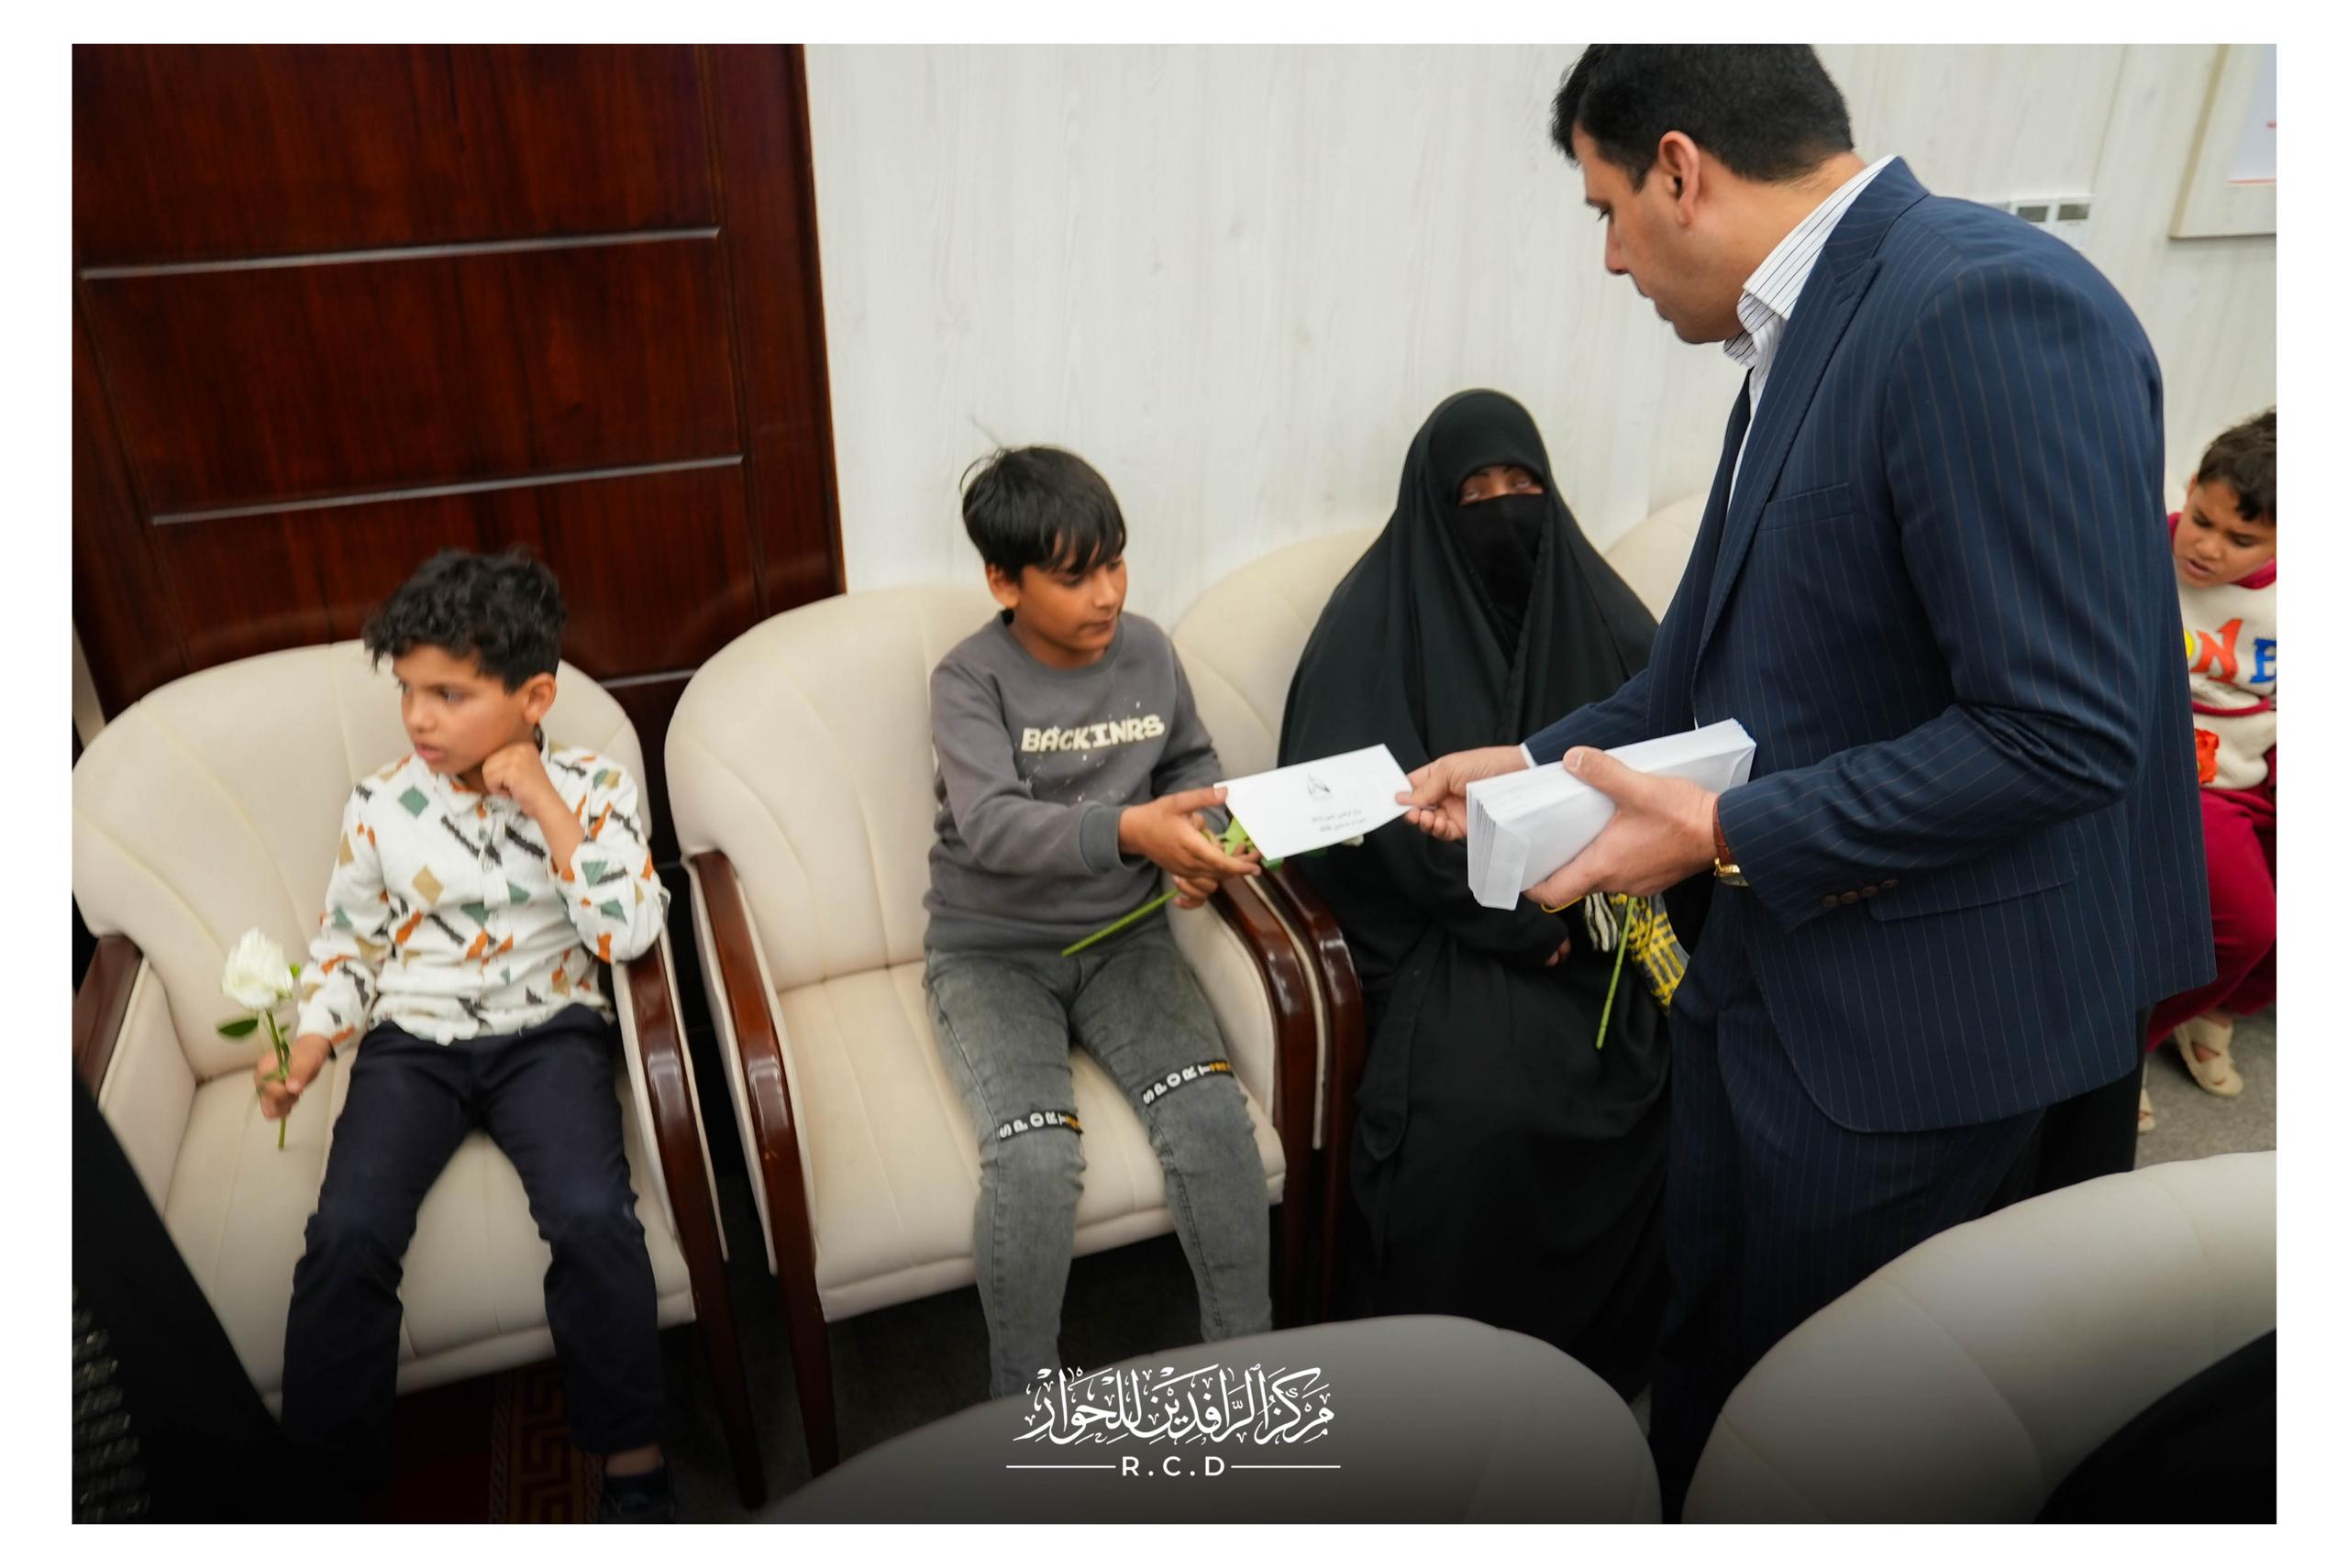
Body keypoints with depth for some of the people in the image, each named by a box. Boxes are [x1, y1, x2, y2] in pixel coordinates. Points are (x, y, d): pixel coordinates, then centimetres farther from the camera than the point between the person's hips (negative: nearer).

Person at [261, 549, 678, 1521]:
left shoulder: (591, 788, -5)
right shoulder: (379, 806, 0)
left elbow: (628, 934, -15)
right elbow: (346, 946, 10)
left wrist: (545, 805, -19)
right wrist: (303, 1053, -7)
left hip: (546, 1031, -2)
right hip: (412, 1040, 2)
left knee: (592, 1215, -26)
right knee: (346, 1237, -21)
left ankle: (632, 1457, -6)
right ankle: (330, 1478, -1)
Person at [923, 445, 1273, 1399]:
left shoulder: (1147, 651, 0)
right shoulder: (969, 681, -13)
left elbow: (1195, 761, 16)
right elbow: (990, 825, -28)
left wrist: (1203, 835, -6)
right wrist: (1128, 829, -44)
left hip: (1122, 939, 3)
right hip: (991, 952, -3)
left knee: (1211, 1113, -20)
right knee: (1034, 1156, -26)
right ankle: (1026, 1410, -2)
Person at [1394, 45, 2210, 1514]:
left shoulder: (1990, 306, -22)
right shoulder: (1799, 340, 7)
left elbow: (2066, 723, -26)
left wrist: (1725, 836, -21)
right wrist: (1537, 756, 8)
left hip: (1910, 995, -8)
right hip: (1758, 963, 8)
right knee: (1705, 1354, 23)